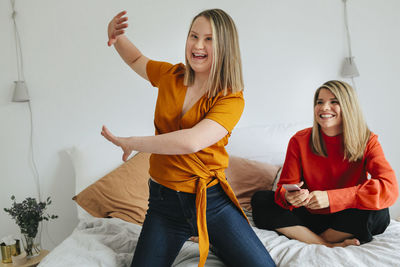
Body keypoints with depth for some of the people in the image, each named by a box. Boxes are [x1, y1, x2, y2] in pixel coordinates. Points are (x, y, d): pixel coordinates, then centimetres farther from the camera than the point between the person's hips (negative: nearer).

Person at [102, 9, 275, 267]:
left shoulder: (232, 99, -12)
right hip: (164, 200, 3)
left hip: (212, 200, -3)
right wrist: (117, 35, 3)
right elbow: (137, 59, 24)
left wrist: (131, 143, -19)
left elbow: (192, 141, -27)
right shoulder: (171, 76, 3)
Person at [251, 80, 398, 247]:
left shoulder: (367, 141, -9)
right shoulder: (299, 141, -6)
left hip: (345, 219, -1)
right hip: (310, 216, 2)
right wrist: (289, 197, -32)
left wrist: (330, 197, -32)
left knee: (378, 213, -32)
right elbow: (285, 186, -5)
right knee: (260, 199, -19)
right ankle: (328, 245, -23)